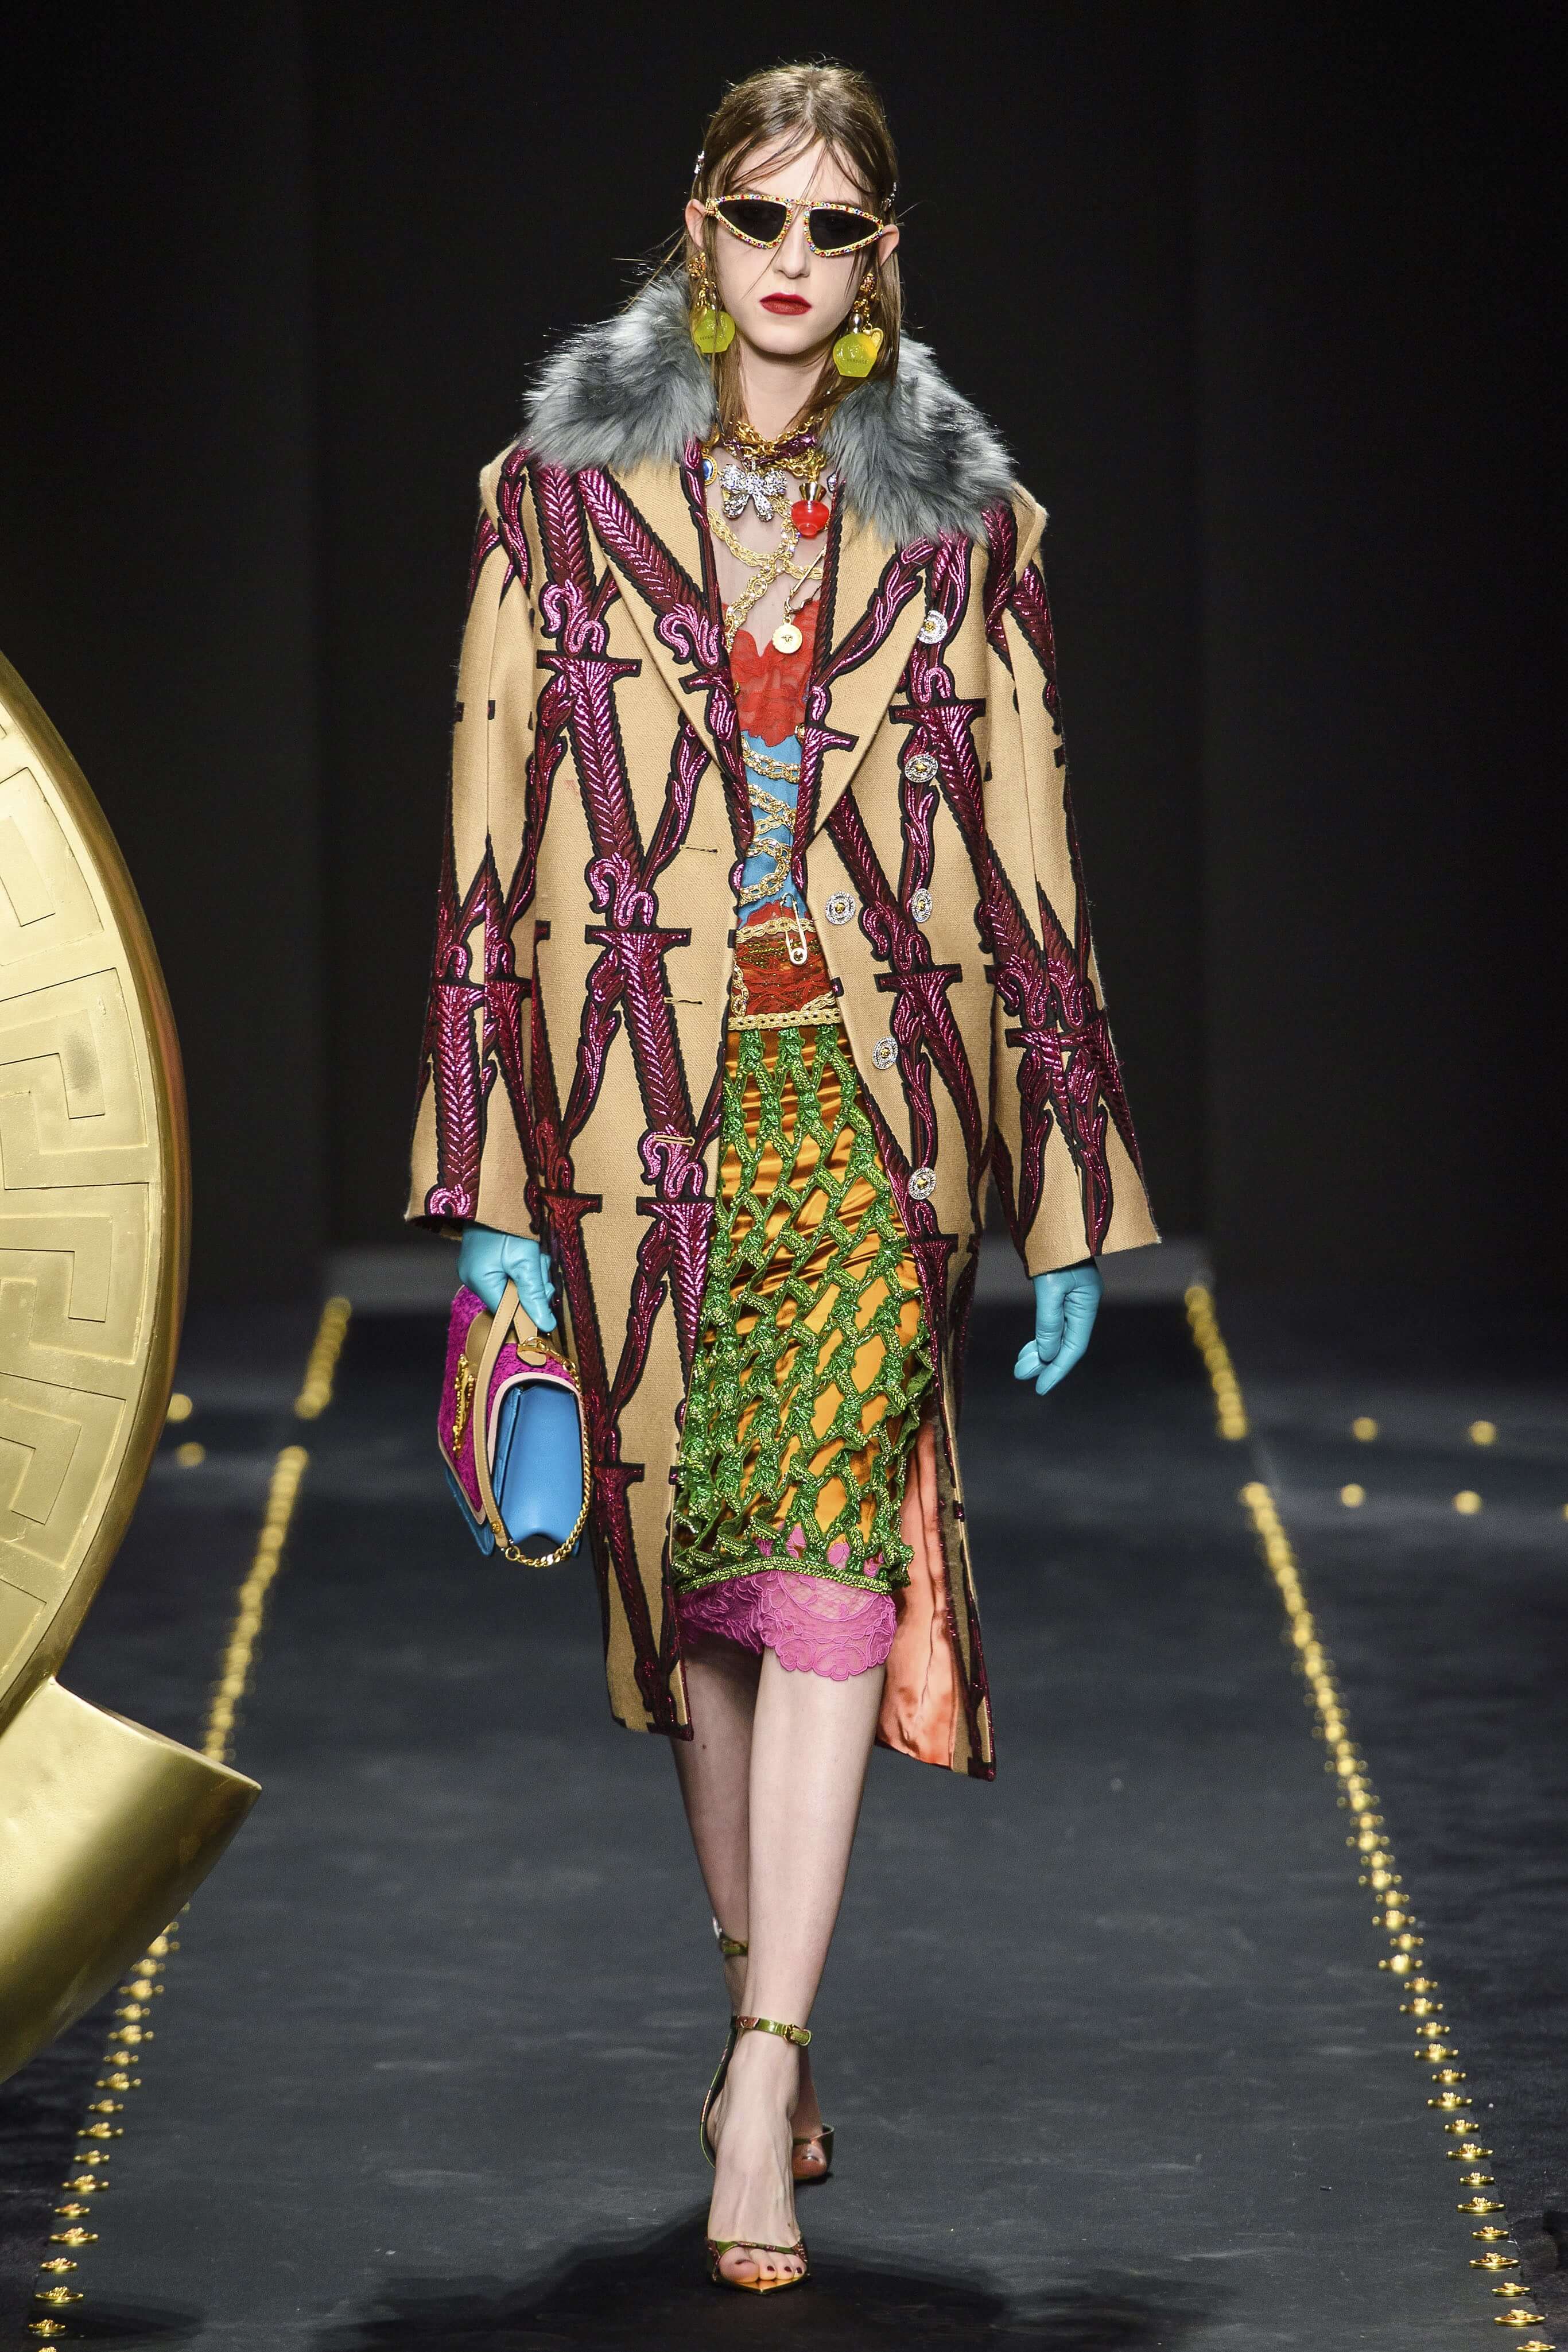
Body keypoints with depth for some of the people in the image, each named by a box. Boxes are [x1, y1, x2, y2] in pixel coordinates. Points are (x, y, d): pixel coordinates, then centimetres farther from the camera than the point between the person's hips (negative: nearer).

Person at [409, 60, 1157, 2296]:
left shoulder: (961, 525, 6)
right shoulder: (560, 498, 5)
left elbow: (1029, 858, 8)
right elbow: (492, 842, 3)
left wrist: (1070, 1197, 5)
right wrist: (494, 1186, -2)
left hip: (874, 1099, -1)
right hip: (645, 1099, 1)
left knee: (827, 1551, -14)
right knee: (686, 1551, 7)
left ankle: (763, 2067, -15)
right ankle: (770, 2026, 22)